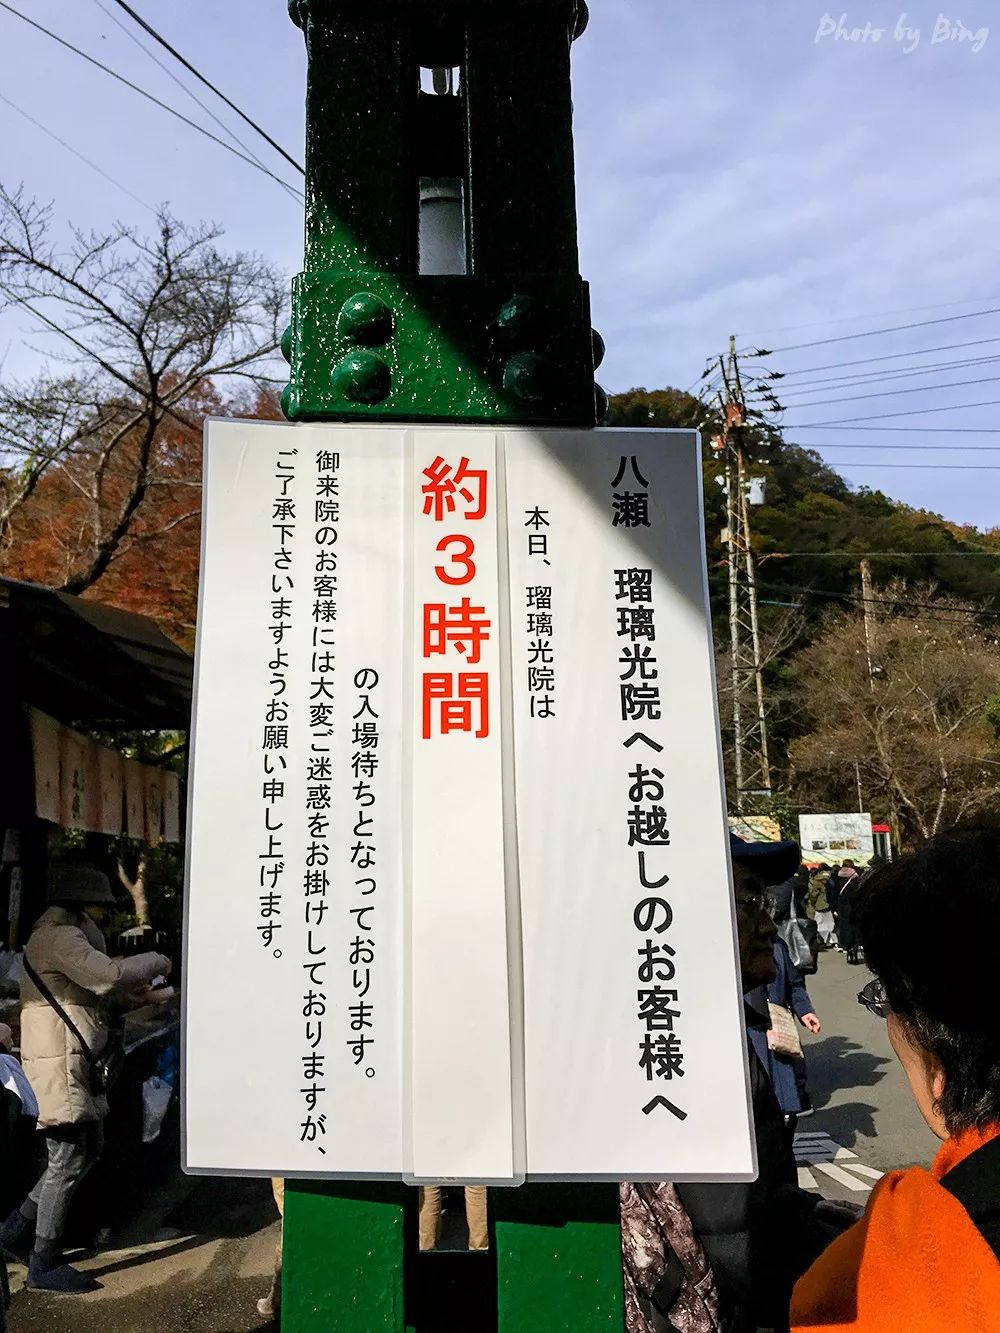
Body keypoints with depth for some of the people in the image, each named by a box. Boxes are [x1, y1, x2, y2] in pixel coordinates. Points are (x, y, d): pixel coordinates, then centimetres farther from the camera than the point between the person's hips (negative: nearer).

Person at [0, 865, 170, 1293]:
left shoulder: (63, 934, 18)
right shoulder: (58, 936, -16)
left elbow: (87, 984, 27)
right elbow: (108, 975, -28)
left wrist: (132, 989, 14)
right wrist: (155, 962, -13)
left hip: (73, 1060, 11)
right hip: (58, 1060, -11)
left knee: (90, 1147, 16)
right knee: (69, 1158, -4)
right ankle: (45, 1264, 6)